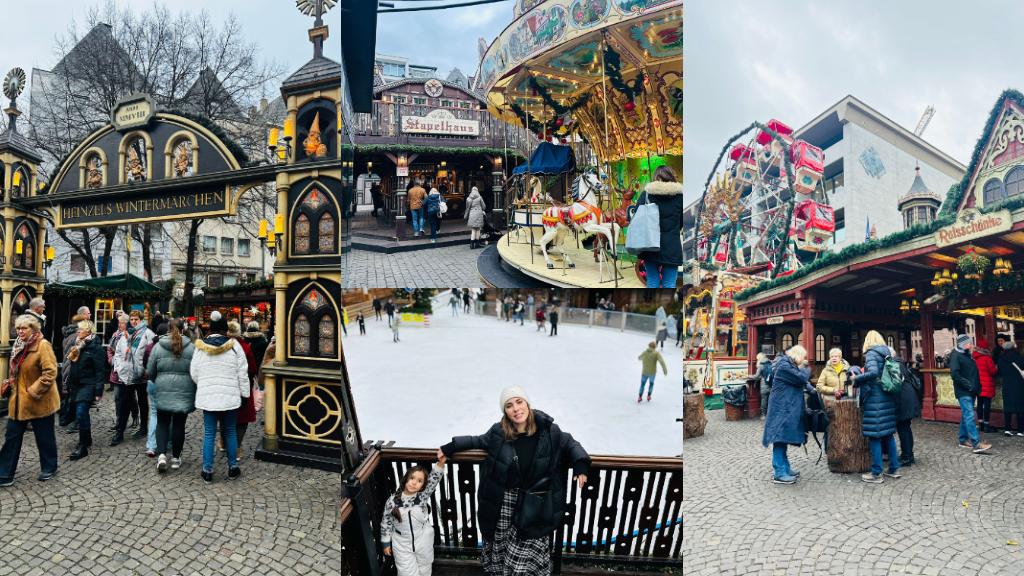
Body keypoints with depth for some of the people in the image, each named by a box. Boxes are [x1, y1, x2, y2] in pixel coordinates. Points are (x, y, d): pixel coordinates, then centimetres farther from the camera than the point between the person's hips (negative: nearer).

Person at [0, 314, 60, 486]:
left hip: (38, 402, -7)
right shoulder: (20, 345, 7)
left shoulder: (43, 345, -16)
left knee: (44, 436, 9)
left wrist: (34, 390, -22)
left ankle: (49, 468, 27)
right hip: (18, 400, 7)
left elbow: (50, 372, -22)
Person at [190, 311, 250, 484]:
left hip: (207, 396, 1)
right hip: (230, 396, -1)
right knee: (231, 431, 11)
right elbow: (242, 373, -2)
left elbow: (194, 373, 7)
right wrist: (245, 394, 7)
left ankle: (207, 470, 11)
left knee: (209, 433, 7)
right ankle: (233, 468, 19)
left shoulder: (200, 347, 0)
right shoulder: (234, 346, -4)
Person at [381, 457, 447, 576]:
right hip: (402, 546, -1)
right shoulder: (392, 501, -16)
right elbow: (386, 523, -3)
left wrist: (441, 462, -43)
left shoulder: (423, 496, -15)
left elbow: (434, 479, -28)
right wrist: (386, 543, 4)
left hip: (424, 543, 1)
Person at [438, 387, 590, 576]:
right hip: (502, 502, 2)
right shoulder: (498, 432, -5)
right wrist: (450, 448, 14)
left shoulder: (549, 431, -9)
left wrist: (580, 464, -8)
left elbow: (569, 444, 8)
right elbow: (478, 441, 16)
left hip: (534, 505, -1)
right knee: (500, 544, 12)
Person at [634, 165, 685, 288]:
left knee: (652, 282, 9)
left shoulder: (646, 193, 0)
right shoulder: (680, 194, 1)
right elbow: (682, 221, 7)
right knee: (669, 284, 4)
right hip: (672, 245, -1)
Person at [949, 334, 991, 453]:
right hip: (963, 392, -9)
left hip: (971, 391, 9)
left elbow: (973, 372, 22)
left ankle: (963, 440, 23)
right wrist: (968, 385, -20)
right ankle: (976, 444, -17)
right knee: (969, 416, -13)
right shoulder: (955, 356, -12)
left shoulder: (967, 355, 15)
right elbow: (955, 374, -20)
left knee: (966, 416, 14)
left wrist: (977, 386, 10)